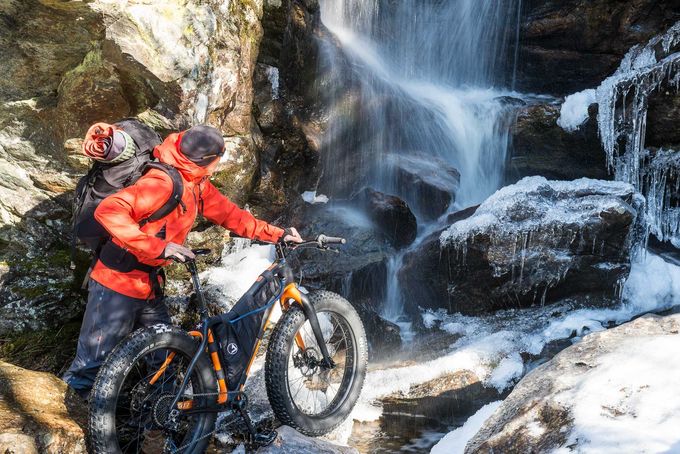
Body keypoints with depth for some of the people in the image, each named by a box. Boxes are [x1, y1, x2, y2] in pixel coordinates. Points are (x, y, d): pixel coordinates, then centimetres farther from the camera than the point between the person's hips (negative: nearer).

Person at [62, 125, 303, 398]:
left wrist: (277, 234, 16)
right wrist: (158, 247, -37)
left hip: (149, 286, 9)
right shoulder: (164, 182, -23)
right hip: (118, 286, -9)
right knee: (94, 364, -3)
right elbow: (109, 211, -33)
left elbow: (229, 214, 17)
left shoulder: (197, 185, 6)